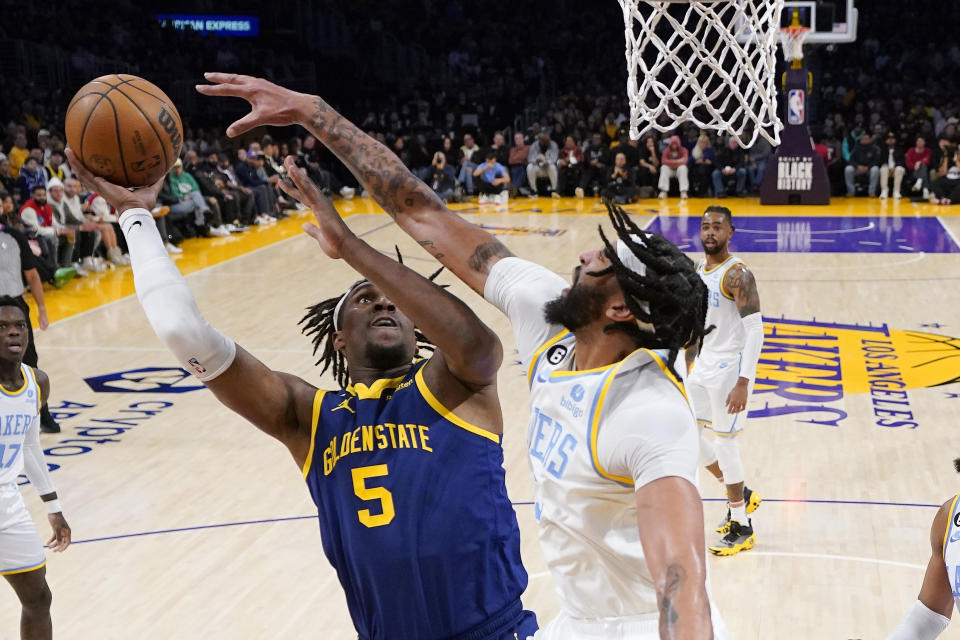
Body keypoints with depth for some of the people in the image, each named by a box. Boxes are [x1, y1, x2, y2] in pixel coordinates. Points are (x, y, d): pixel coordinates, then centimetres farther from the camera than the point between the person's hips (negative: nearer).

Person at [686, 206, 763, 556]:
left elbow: (755, 330, -22)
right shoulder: (698, 271, 8)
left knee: (724, 443, -3)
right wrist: (690, 364, 19)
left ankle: (742, 528, 12)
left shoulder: (737, 275, -18)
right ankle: (741, 496, 30)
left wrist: (743, 383, -28)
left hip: (730, 367, -9)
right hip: (704, 365, 9)